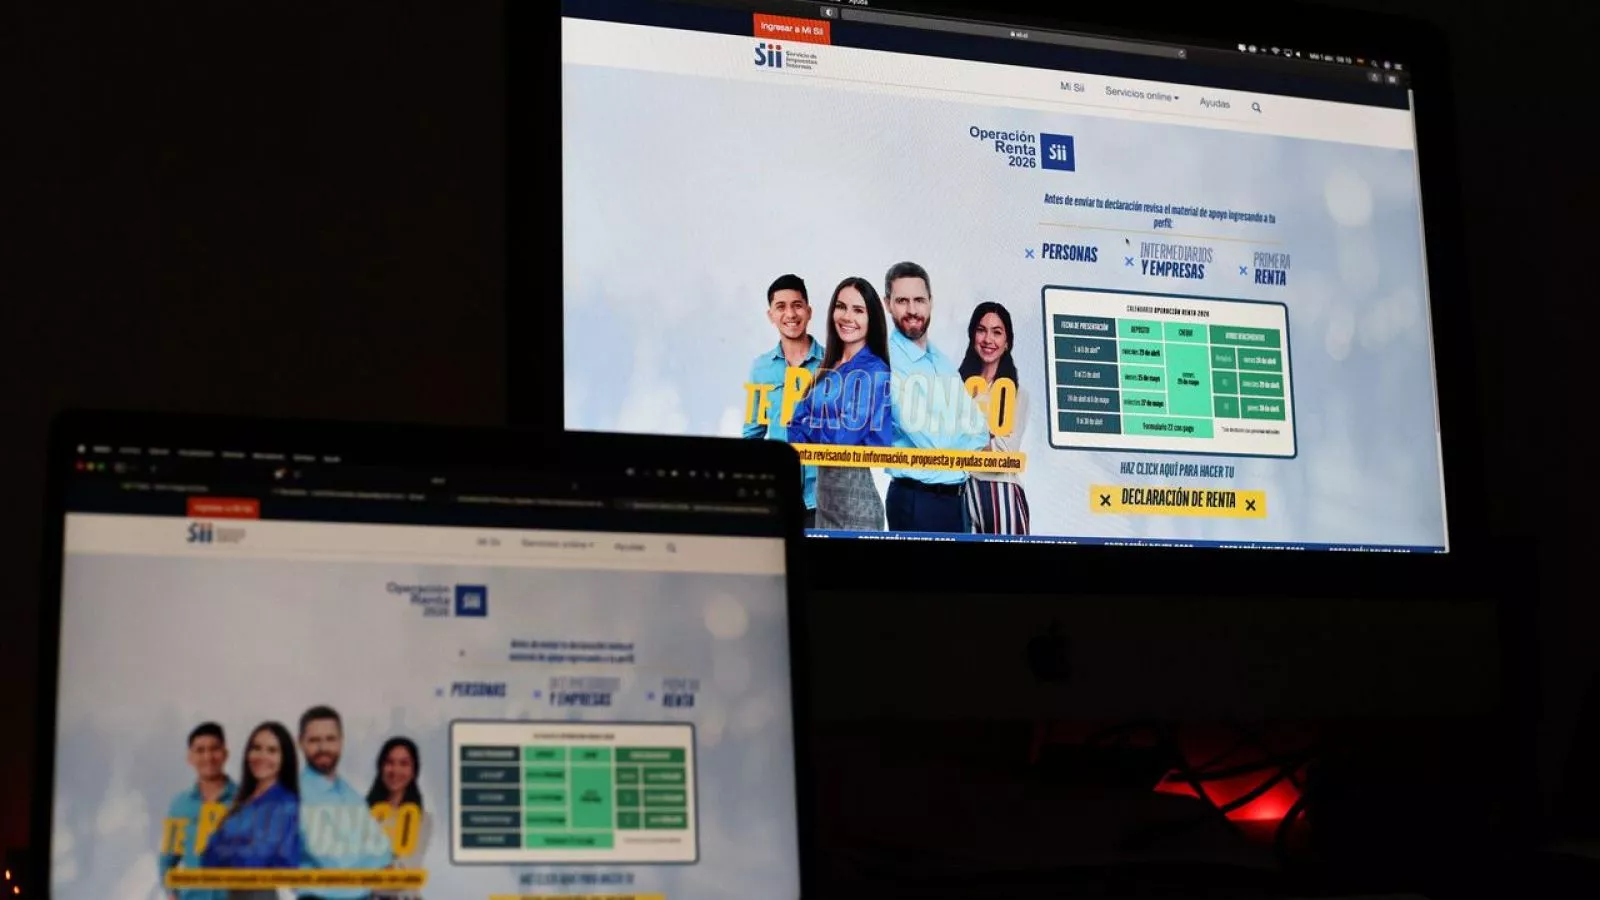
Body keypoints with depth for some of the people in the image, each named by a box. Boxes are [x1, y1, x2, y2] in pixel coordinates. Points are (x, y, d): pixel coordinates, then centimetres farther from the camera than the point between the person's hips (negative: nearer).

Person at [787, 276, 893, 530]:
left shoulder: (874, 372, -9)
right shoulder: (828, 368, 12)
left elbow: (847, 434, -18)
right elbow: (797, 432, 6)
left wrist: (808, 426, -2)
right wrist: (827, 433, -14)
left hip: (856, 494, -7)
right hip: (823, 490, 7)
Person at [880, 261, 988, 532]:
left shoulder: (943, 362, 13)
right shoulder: (887, 361, -14)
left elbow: (979, 429, 8)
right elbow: (927, 440, -19)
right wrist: (964, 439, 0)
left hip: (956, 497, 8)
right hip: (916, 499, -8)